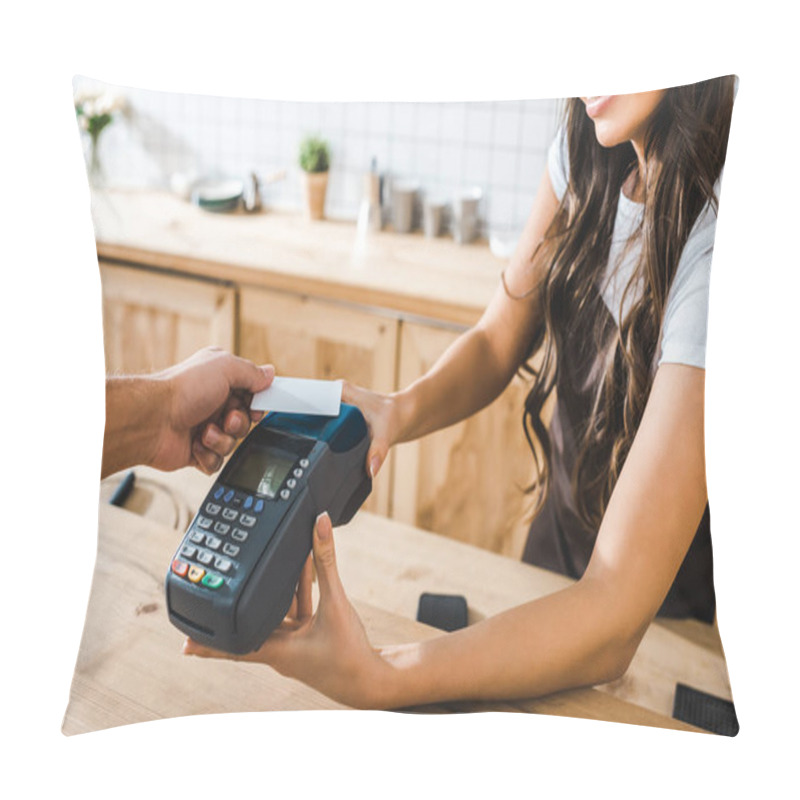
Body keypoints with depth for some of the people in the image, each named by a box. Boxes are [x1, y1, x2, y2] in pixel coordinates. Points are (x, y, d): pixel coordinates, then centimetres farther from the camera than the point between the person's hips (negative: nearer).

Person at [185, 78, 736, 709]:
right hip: (562, 530, 6)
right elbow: (497, 344, -4)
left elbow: (613, 621, -38)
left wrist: (373, 679, -48)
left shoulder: (714, 254, -35)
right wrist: (400, 410, -25)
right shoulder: (586, 151, -11)